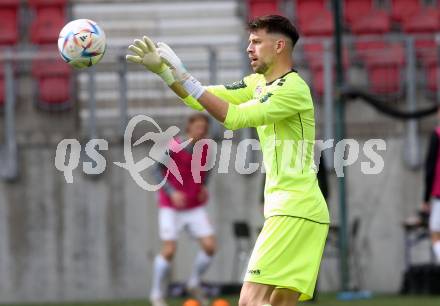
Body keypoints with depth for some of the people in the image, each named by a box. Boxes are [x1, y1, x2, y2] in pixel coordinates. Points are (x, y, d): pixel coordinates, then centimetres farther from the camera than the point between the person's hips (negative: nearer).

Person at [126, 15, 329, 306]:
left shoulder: (293, 89, -13)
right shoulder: (259, 84, 16)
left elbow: (234, 117, -21)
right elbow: (203, 99, 16)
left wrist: (185, 78, -21)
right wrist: (161, 69, 6)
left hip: (295, 211, -10)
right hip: (291, 209, 10)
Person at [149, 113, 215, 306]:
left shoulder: (205, 149, -1)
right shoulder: (173, 147, -17)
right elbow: (158, 170, -11)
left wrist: (204, 187, 0)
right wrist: (172, 192, -22)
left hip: (195, 207, 5)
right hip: (171, 207, -5)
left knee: (210, 246, -6)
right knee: (169, 250, -11)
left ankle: (194, 284, 18)